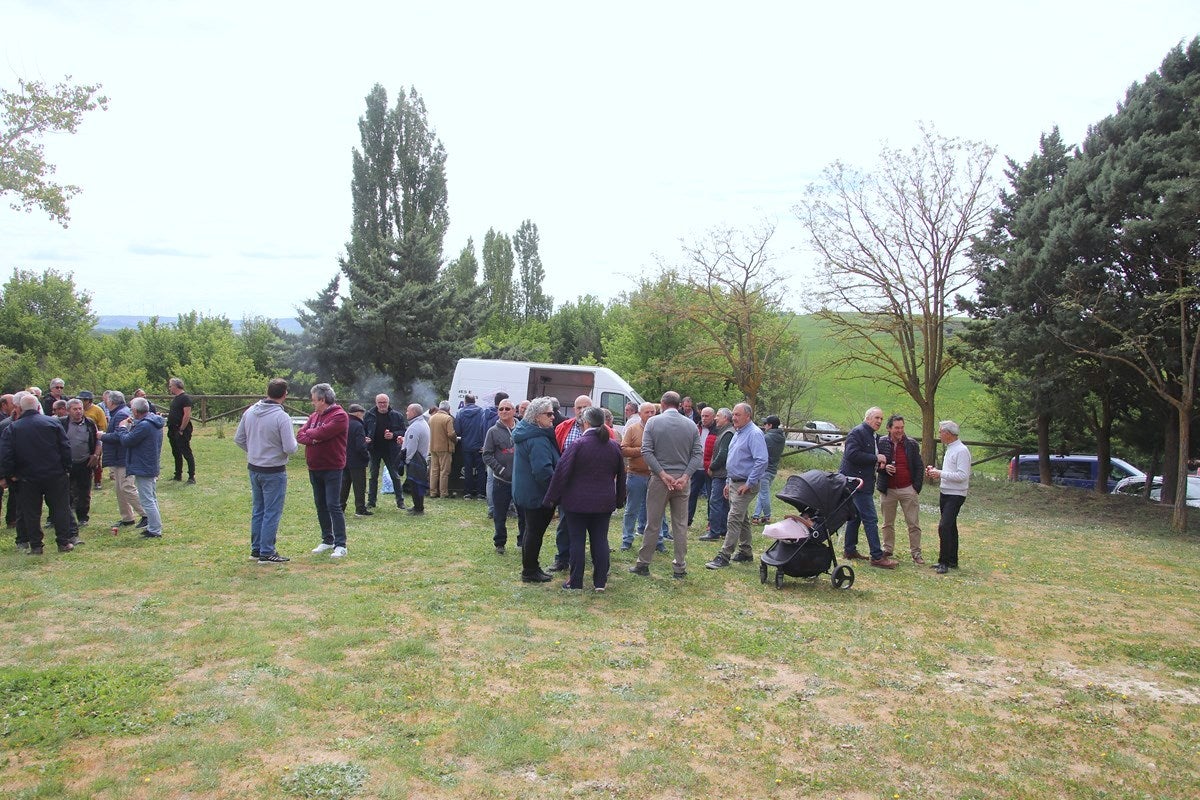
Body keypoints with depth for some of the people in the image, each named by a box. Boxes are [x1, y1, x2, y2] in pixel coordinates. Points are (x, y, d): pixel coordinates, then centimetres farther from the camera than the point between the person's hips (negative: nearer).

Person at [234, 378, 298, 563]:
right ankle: (267, 553, 8)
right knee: (272, 513, 3)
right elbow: (290, 448, -21)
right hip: (274, 472, -7)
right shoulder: (282, 417, -20)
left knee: (257, 511, 18)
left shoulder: (250, 412, 0)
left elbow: (238, 439, 9)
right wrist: (293, 440, 0)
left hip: (254, 469, 7)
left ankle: (256, 549, 27)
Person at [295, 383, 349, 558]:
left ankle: (340, 545, -5)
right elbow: (300, 435, 5)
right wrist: (313, 439, -15)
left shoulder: (339, 416, -12)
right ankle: (327, 540, 23)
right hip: (314, 468, 8)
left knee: (333, 506, -8)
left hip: (332, 469, -8)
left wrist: (309, 433, -3)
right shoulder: (314, 416, 13)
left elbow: (322, 433, -23)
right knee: (320, 505, 13)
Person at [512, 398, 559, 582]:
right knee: (535, 531, 0)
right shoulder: (538, 440, -23)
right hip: (537, 495, -11)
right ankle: (530, 571, 9)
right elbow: (543, 470, -29)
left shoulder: (525, 433, 11)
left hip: (526, 492, 11)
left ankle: (530, 568, 29)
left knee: (532, 530, 19)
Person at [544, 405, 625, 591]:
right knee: (600, 540, 9)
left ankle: (575, 582, 8)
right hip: (604, 503, 4)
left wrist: (552, 498, -4)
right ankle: (600, 582, 11)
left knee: (577, 540, 3)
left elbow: (561, 473, -12)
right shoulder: (614, 446, 4)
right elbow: (621, 475, 14)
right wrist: (619, 499, 24)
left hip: (578, 503, -4)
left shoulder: (578, 445, -13)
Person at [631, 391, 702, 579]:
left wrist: (663, 474, -11)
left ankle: (643, 564, 13)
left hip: (659, 478, -2)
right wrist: (685, 476, -8)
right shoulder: (691, 425, 3)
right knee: (680, 525, 8)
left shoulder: (653, 422, -3)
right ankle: (680, 567, 12)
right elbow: (698, 454, -2)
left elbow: (646, 451, -10)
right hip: (682, 479, 2)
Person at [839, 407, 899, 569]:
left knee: (856, 517, 17)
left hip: (864, 482, 10)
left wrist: (880, 462, 3)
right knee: (870, 519, -10)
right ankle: (877, 557, -8)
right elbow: (851, 454, -24)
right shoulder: (857, 432, -13)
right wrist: (875, 458, -18)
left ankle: (850, 550, 26)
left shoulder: (873, 436, 17)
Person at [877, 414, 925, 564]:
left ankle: (916, 553, 9)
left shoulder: (912, 444, 1)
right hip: (888, 490, 1)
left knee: (914, 524, 0)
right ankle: (888, 550, 23)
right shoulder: (881, 443, 0)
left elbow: (919, 467, 6)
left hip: (908, 489, -1)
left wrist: (917, 486, -2)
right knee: (888, 523, 11)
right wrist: (883, 467, -13)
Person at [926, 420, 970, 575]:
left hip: (955, 496, -10)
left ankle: (945, 562, -12)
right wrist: (935, 472, 7)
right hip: (945, 493, 10)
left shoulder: (961, 451, -16)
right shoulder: (950, 449, 15)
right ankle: (952, 561, 22)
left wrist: (940, 474, -19)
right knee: (950, 527, 14)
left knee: (944, 527, -16)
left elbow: (962, 475, -22)